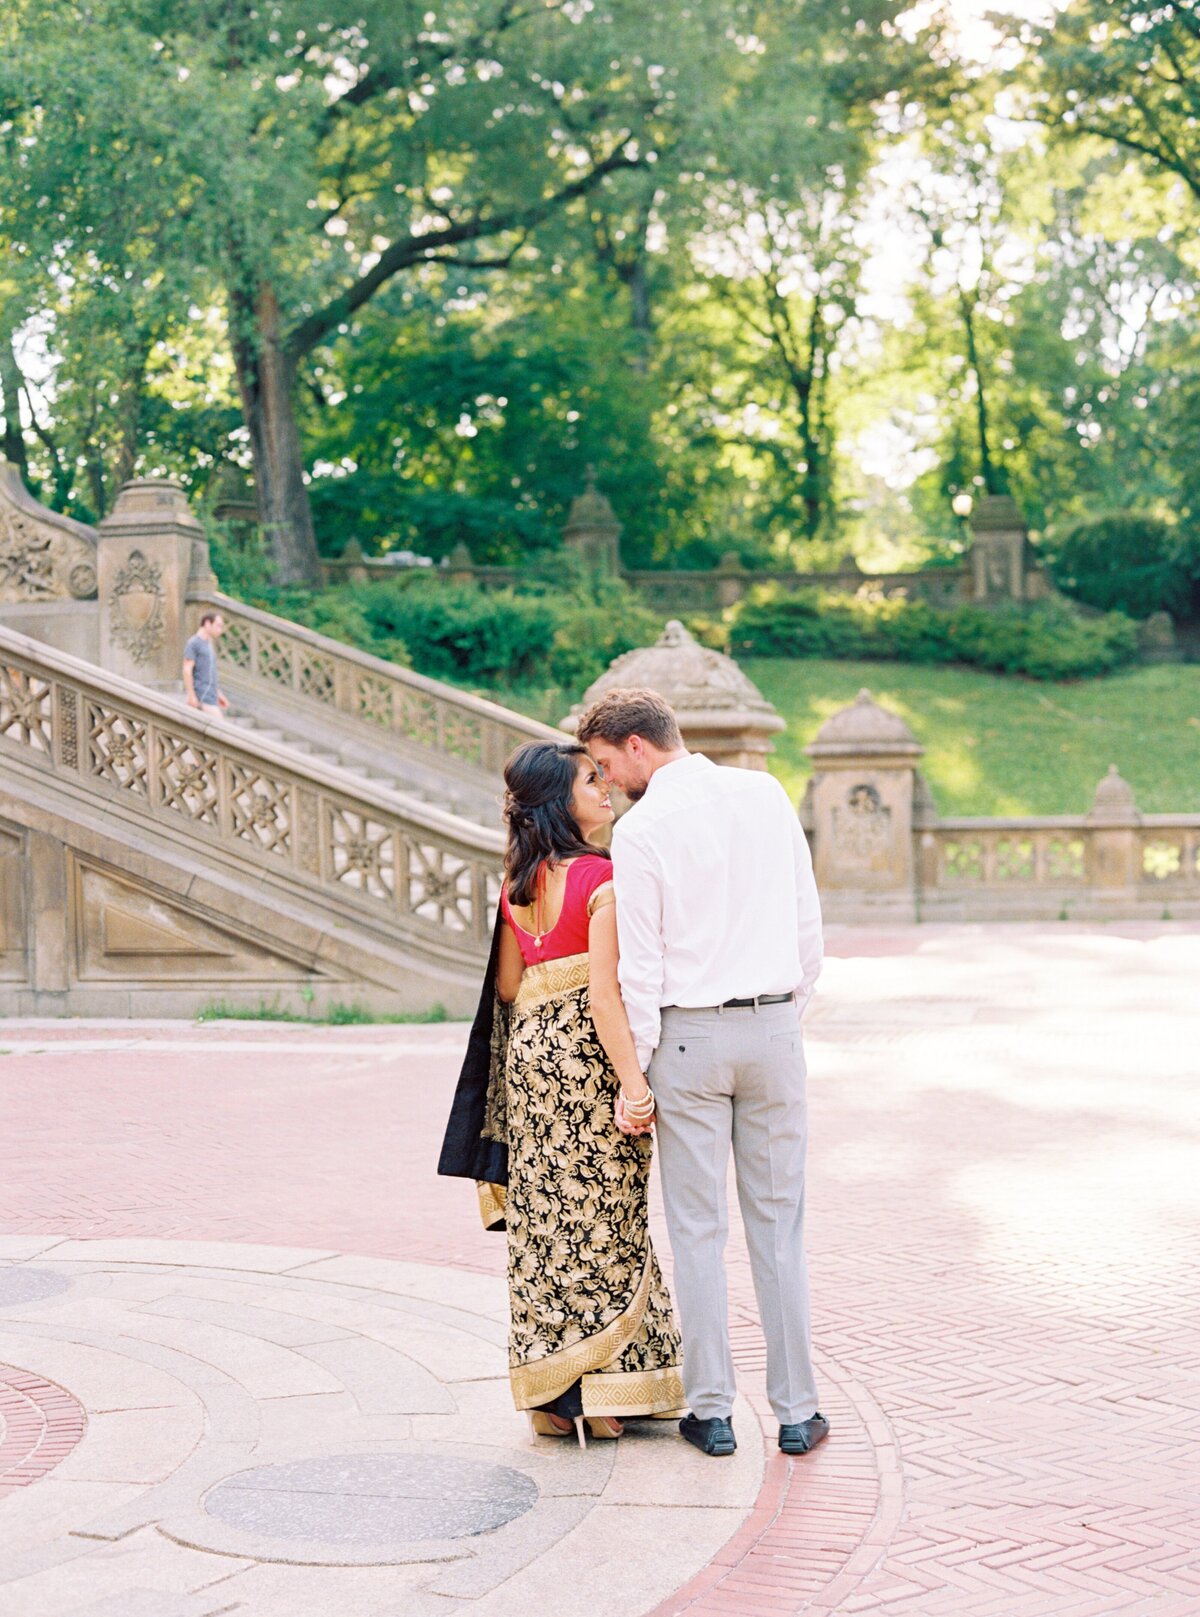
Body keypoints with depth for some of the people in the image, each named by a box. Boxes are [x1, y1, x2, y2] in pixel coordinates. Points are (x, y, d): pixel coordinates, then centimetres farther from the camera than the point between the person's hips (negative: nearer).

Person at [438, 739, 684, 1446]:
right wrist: (635, 1083, -22)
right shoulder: (604, 878, -14)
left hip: (528, 1051, 7)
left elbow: (507, 985, 11)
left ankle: (552, 1399, 17)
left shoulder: (517, 885, 8)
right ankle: (604, 1394, 8)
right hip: (590, 1055, -7)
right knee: (604, 1226, 3)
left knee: (544, 1227, 11)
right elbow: (605, 995, -21)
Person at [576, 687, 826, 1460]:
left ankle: (712, 1411, 11)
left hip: (689, 1034, -4)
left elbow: (641, 968, -10)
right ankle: (797, 1410, 14)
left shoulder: (640, 830, -10)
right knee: (779, 1222, 10)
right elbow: (808, 923, 7)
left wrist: (636, 1071, -2)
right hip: (773, 1026, 4)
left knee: (697, 1229, 6)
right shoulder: (766, 793, 4)